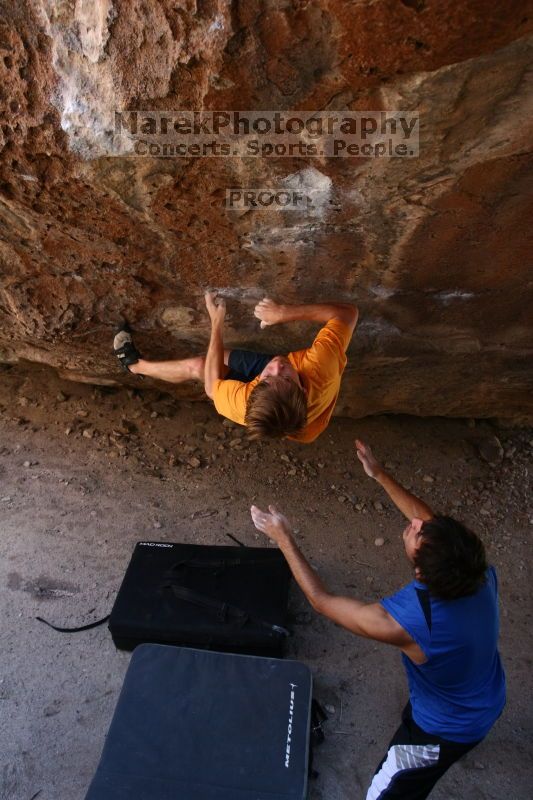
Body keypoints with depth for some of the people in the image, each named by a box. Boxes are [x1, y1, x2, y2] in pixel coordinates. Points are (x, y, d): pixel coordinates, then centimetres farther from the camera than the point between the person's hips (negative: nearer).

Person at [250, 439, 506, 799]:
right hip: (488, 703, 7)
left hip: (446, 729, -7)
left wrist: (284, 538, -23)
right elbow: (430, 520, -9)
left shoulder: (404, 622, -45)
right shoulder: (478, 571, -29)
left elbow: (321, 600, -30)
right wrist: (380, 474, -8)